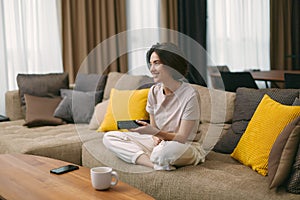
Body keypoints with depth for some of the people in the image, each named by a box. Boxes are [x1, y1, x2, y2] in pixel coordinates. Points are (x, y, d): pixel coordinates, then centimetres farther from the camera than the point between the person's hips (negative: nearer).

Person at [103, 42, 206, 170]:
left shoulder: (190, 95, -18)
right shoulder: (154, 91, 1)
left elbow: (182, 137, -17)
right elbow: (153, 128, 10)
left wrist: (155, 132, -32)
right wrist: (156, 137, -14)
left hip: (186, 147, -8)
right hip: (159, 142, 8)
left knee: (163, 151, -45)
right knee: (109, 137, -7)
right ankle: (157, 165, -20)